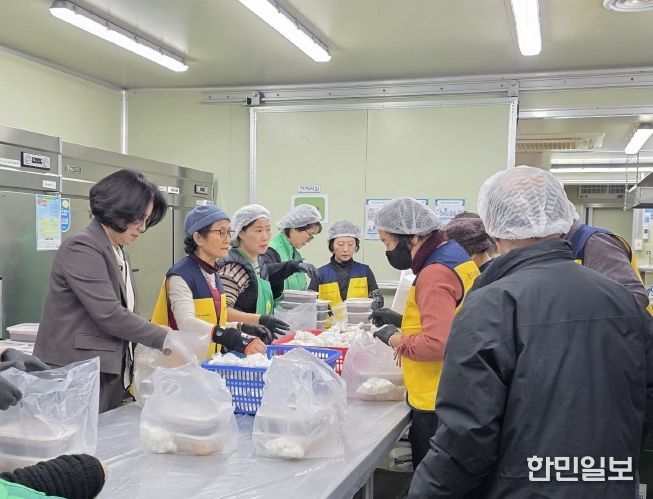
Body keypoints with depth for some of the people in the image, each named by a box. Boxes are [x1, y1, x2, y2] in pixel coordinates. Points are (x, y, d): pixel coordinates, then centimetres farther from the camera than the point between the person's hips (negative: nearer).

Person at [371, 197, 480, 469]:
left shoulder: (434, 274, -21)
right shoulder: (456, 257, 9)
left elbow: (438, 344, -30)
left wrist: (395, 339, -14)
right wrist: (403, 321, 11)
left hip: (436, 401, -10)